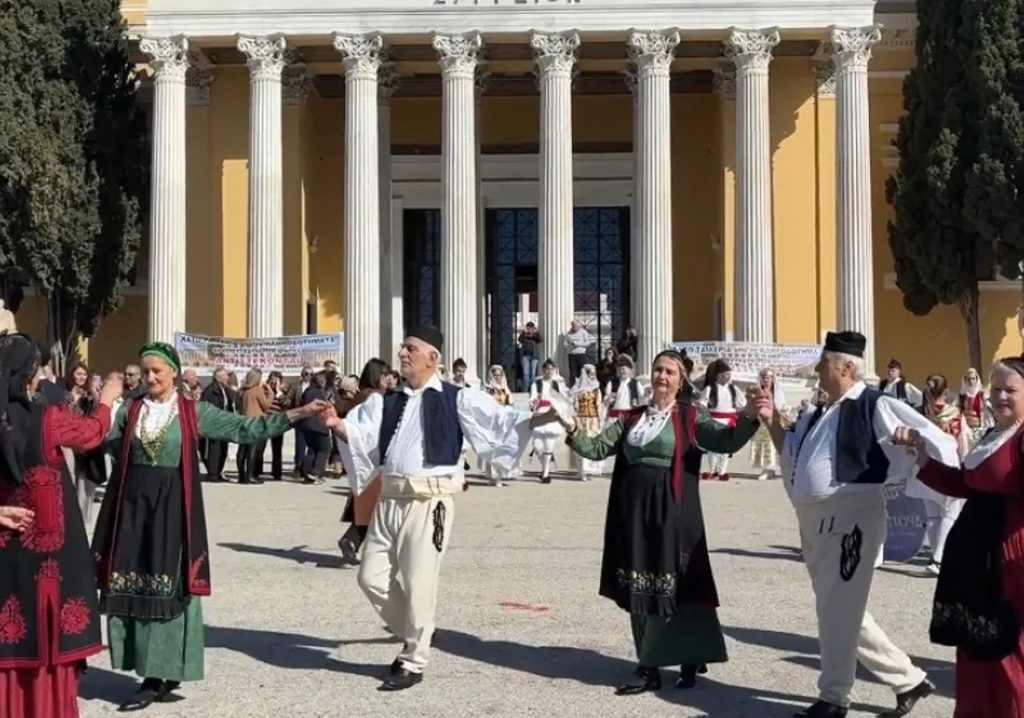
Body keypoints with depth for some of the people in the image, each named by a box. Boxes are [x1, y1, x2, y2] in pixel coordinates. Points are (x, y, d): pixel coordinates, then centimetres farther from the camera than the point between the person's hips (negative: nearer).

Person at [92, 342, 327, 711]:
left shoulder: (193, 412, 1)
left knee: (166, 587, -2)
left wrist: (298, 414, -8)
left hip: (171, 505, -3)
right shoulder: (130, 411, 8)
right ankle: (159, 673, 14)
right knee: (132, 586, 4)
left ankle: (157, 677, 5)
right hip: (132, 504, 3)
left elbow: (245, 428, -2)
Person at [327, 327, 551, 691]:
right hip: (389, 497, 6)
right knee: (372, 576, 9)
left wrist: (539, 419, -22)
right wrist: (336, 425, -15)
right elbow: (360, 436, 4)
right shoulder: (387, 402, 12)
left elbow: (499, 422, -8)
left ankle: (413, 662, 16)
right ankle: (412, 635, 32)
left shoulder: (457, 399, -2)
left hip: (429, 500, -6)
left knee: (418, 584, -1)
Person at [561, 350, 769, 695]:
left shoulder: (690, 416, -1)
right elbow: (597, 448, 9)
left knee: (677, 586, 1)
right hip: (634, 511, 5)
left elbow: (725, 441, -16)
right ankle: (648, 669, 17)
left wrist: (749, 417, -34)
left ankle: (689, 663, 18)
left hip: (672, 512, -4)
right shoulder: (631, 418, 13)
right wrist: (574, 433, -11)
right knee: (639, 589, 7)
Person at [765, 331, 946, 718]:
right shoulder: (818, 415, 15)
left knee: (838, 609, -1)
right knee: (837, 609, 15)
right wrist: (772, 421, 9)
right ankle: (908, 678, 27)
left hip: (851, 516, -9)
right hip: (815, 520, 9)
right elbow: (790, 454, 22)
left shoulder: (876, 406, -9)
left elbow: (934, 442, -12)